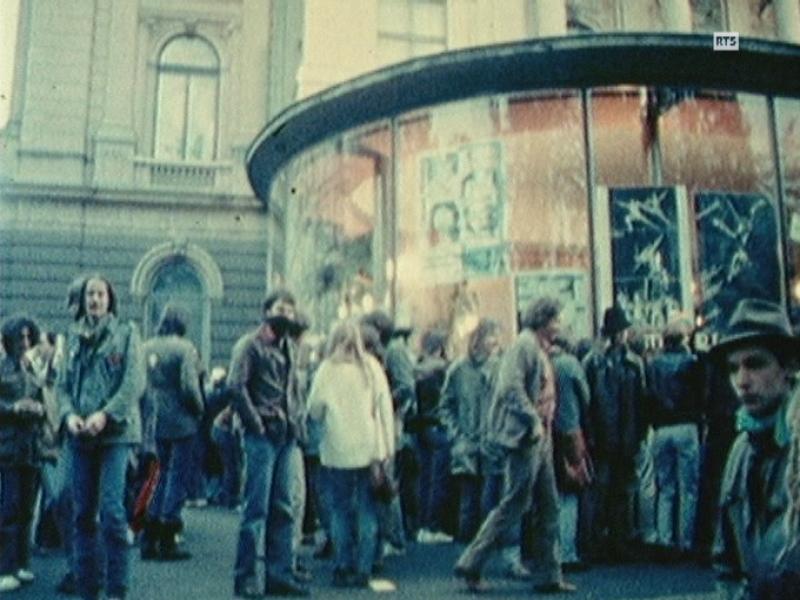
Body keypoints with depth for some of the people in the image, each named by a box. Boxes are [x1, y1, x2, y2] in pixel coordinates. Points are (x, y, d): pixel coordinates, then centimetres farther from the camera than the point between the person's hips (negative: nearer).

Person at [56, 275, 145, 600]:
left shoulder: (125, 333, 3)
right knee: (83, 512, 6)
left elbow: (135, 382, -6)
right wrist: (69, 414, -7)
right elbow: (63, 383, 11)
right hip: (80, 435, 4)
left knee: (111, 509, -11)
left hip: (115, 431, -4)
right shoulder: (73, 337, 14)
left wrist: (105, 414, -16)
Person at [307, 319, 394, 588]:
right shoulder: (372, 366, 1)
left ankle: (344, 568, 10)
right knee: (367, 510, 8)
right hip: (371, 449, 2)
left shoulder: (328, 369, -5)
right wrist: (389, 445, 7)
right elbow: (385, 406, 2)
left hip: (338, 450, -2)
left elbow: (314, 410, -4)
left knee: (340, 510, 8)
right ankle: (363, 569, 8)